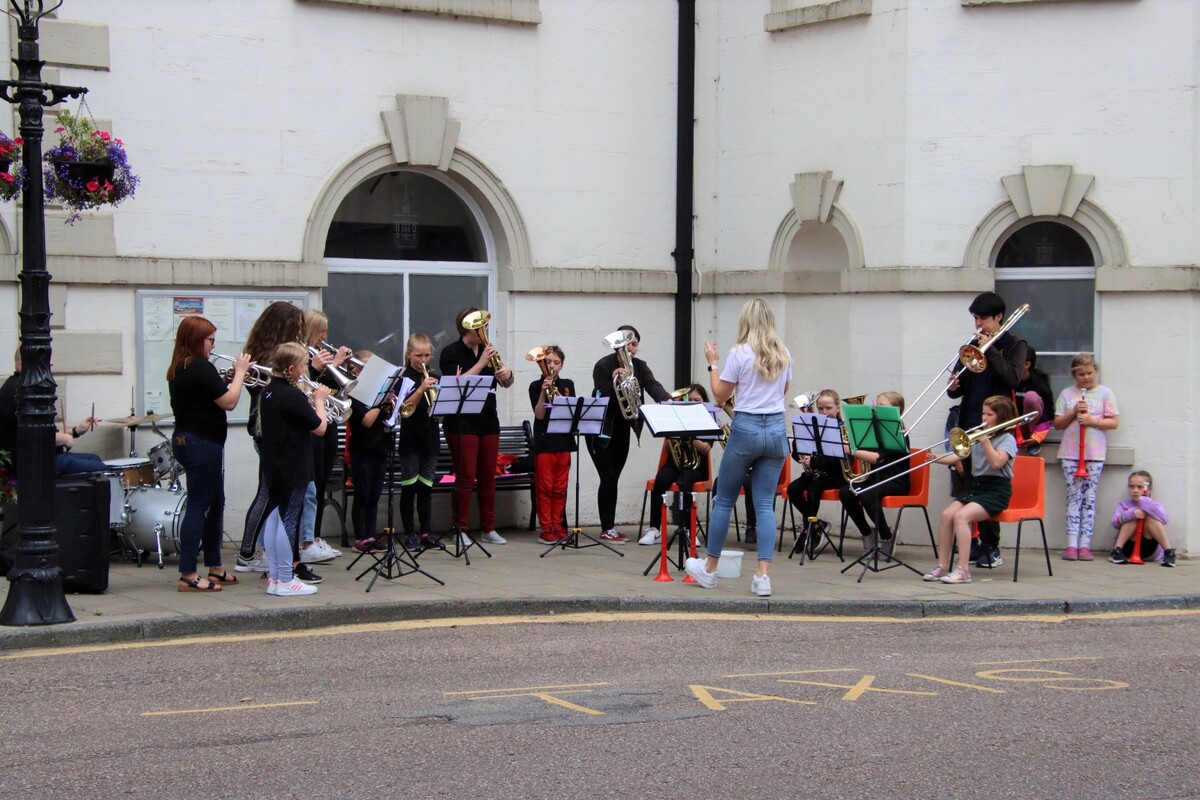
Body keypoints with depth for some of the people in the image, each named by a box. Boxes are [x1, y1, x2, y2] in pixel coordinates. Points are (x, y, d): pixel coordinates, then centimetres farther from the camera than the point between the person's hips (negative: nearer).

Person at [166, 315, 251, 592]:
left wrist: (228, 377, 7)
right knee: (198, 506, -7)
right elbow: (229, 402, -17)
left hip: (185, 441, 10)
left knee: (215, 504, 17)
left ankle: (215, 569, 24)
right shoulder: (200, 368, -17)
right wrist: (240, 372, -6)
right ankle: (188, 576, -5)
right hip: (202, 444, -10)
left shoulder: (178, 369, 12)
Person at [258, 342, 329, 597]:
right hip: (293, 469, -9)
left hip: (272, 467, 9)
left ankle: (274, 576, 16)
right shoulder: (294, 397, -19)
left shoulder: (267, 392, 7)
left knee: (274, 517, 11)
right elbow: (319, 428, -13)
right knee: (288, 520, -4)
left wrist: (310, 401, 11)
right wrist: (319, 400, 1)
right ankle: (285, 580, 0)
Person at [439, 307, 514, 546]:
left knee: (488, 477, 7)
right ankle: (460, 530, 0)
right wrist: (482, 362, -20)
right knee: (466, 477, -7)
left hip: (488, 421, 6)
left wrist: (507, 374, -12)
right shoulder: (451, 353, -4)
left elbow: (506, 383, 11)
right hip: (462, 423, -6)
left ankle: (488, 529, 14)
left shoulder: (487, 350, 12)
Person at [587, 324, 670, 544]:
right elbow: (602, 398, -18)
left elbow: (653, 386, -17)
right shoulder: (603, 366, -14)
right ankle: (606, 530, -6)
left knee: (613, 478, 9)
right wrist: (614, 382, -34)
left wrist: (666, 400, -37)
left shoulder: (640, 367, 1)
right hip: (601, 431, -5)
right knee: (608, 478, -9)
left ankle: (611, 528, 14)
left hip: (622, 430, 5)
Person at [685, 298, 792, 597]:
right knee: (765, 503, 4)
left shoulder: (740, 353, -9)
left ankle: (709, 569, 19)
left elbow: (720, 395, -3)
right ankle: (762, 575, -7)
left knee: (724, 500, 10)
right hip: (776, 429, 4)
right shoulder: (784, 355, 5)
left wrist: (712, 363, 8)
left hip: (745, 429, -4)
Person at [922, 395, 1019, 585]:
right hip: (975, 486, 6)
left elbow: (997, 462, -18)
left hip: (997, 490, -6)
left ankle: (963, 570, -31)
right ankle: (942, 566, -14)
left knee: (961, 515, -28)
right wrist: (936, 459, -9)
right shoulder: (977, 436, 17)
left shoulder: (1007, 439, -2)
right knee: (947, 514, -18)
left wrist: (985, 440, -16)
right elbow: (958, 455, 7)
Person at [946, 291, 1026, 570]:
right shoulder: (973, 345, 16)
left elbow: (1013, 378, -15)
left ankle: (991, 548, 0)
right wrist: (953, 388, -4)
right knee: (966, 487, 3)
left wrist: (989, 350, -16)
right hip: (969, 424, 5)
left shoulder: (1014, 345, 2)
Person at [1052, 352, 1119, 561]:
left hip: (1095, 452, -1)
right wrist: (1073, 413, -8)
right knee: (1073, 496, -3)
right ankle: (1072, 544, -7)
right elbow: (1057, 424, 8)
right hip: (1070, 452, 1)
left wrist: (1094, 421, -14)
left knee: (1089, 497, -2)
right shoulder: (1067, 394, 9)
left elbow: (1114, 423, 1)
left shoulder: (1105, 393, 6)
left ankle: (1085, 545, -3)